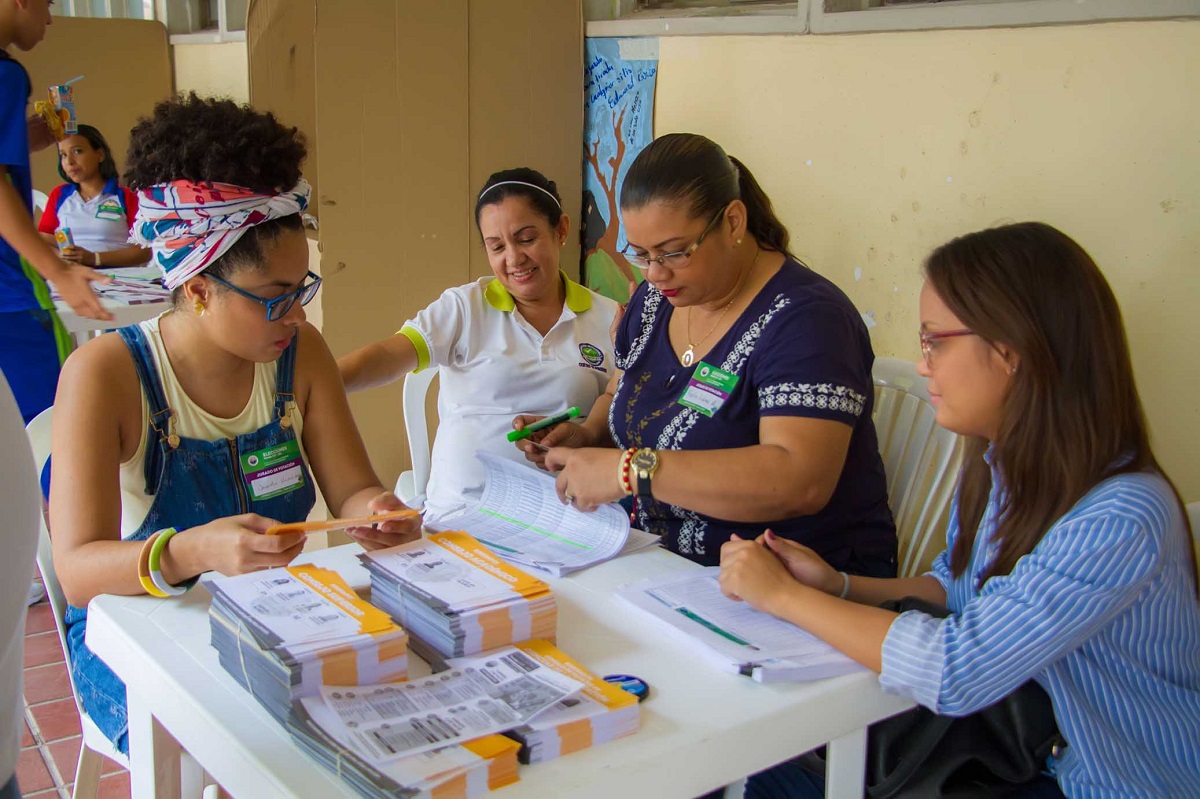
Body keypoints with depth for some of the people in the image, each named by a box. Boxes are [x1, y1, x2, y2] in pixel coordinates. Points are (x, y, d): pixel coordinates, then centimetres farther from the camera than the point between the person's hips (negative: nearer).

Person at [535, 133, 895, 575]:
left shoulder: (804, 319, -18)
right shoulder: (652, 300, 7)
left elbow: (800, 481, -31)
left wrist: (630, 470, -32)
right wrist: (587, 436, 0)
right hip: (663, 560, 7)